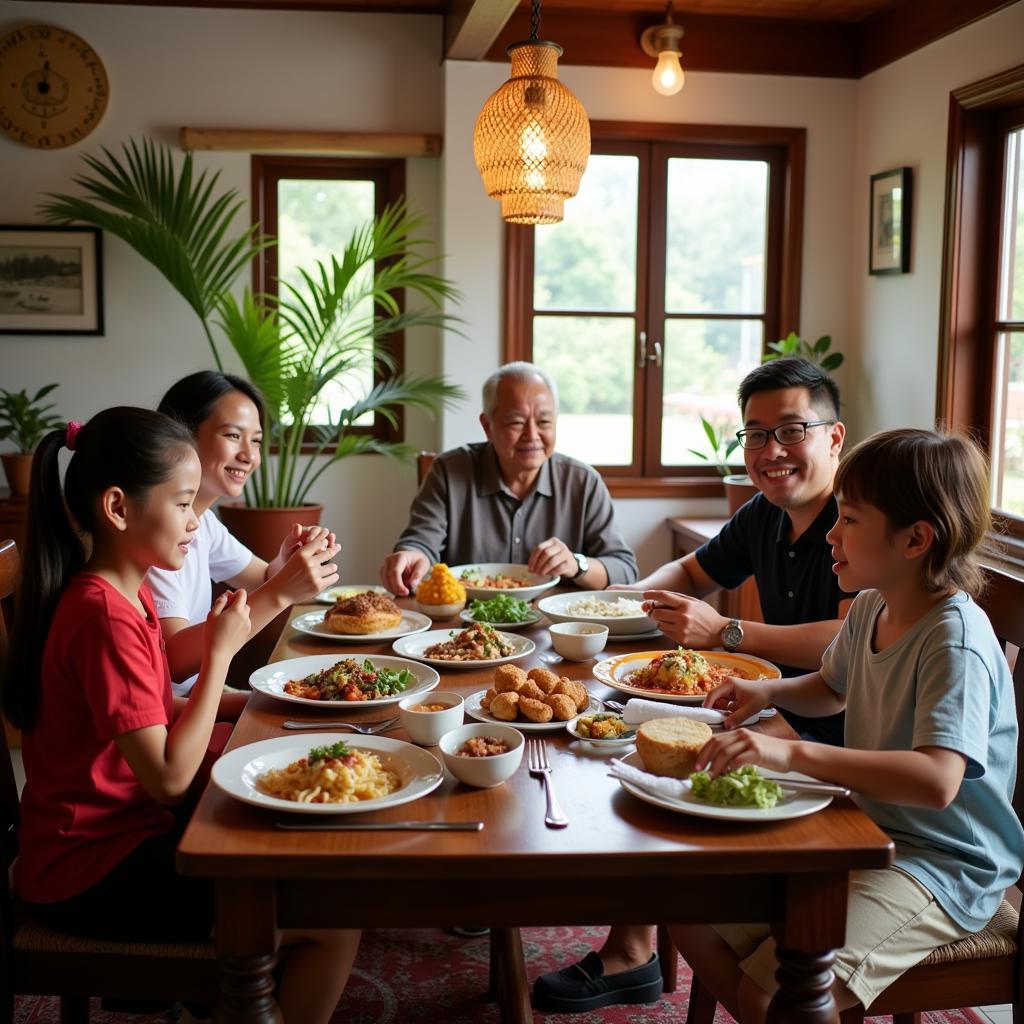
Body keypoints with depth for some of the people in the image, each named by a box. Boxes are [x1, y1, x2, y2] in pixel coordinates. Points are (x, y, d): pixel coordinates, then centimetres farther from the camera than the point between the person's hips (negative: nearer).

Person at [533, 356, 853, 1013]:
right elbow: (694, 571, 27)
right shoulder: (764, 517, 9)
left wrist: (724, 633, -30)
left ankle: (631, 955, 0)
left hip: (844, 740, -9)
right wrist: (636, 596, 5)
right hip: (784, 716, 9)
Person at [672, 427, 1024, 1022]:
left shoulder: (956, 640, -24)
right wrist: (771, 692, 2)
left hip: (942, 867, -8)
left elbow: (937, 781, -38)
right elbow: (832, 689, 23)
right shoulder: (871, 607, 2)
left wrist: (795, 755, -41)